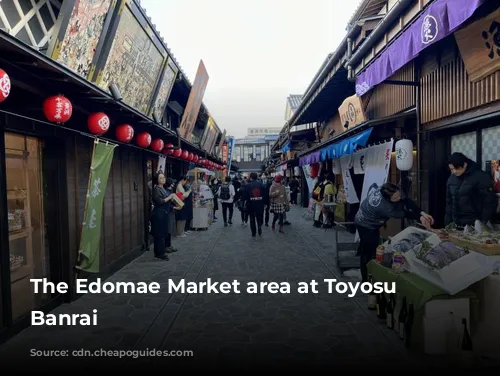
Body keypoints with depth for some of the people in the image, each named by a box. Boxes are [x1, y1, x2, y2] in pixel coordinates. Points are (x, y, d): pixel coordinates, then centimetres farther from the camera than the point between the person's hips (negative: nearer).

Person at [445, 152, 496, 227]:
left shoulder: (481, 177, -10)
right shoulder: (451, 179, 7)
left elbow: (489, 203, -10)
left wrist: (485, 224, -12)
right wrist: (447, 223, 9)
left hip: (475, 225, -5)